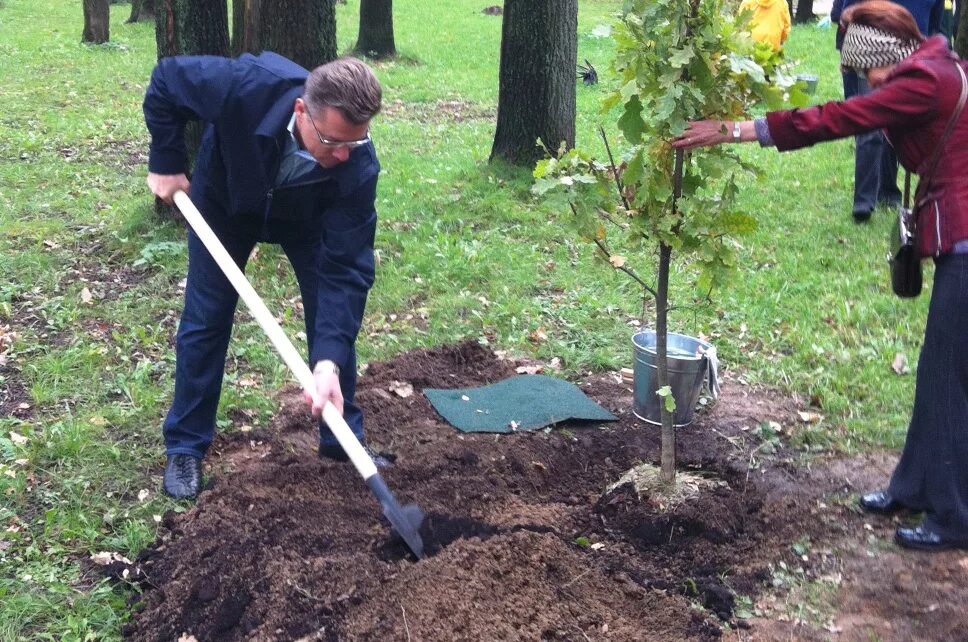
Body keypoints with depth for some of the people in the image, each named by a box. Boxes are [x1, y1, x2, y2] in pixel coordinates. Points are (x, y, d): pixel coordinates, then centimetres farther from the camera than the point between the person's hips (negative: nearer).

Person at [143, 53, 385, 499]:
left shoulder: (358, 166, -39)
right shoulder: (245, 87, -43)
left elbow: (346, 269, -37)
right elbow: (166, 79, -23)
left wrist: (329, 361, -46)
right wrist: (166, 164, -19)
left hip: (306, 218, 1)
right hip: (226, 202, 0)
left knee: (335, 316, -3)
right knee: (205, 321, 0)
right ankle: (185, 447, 15)